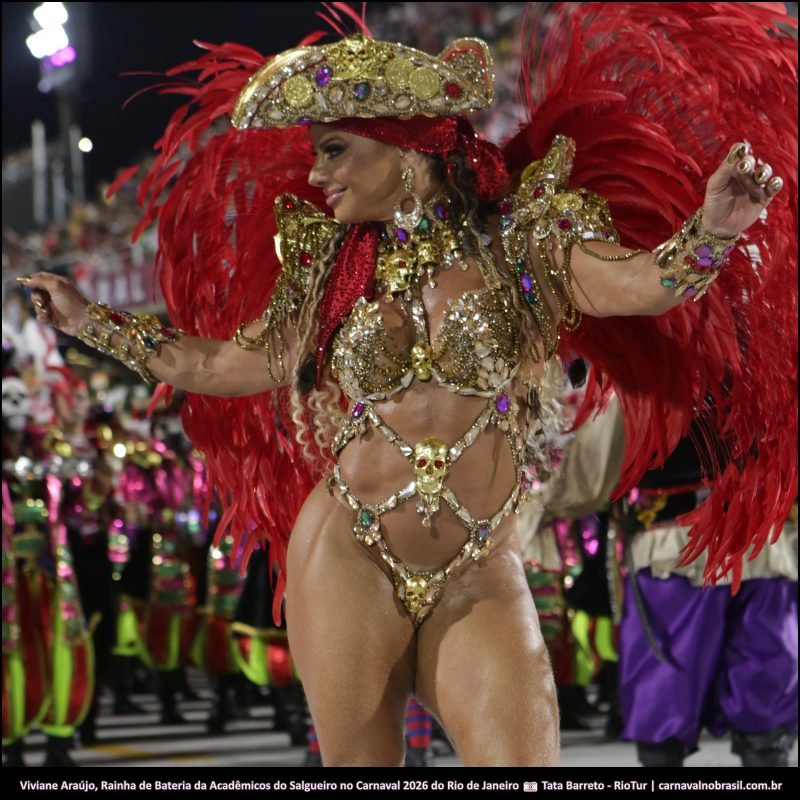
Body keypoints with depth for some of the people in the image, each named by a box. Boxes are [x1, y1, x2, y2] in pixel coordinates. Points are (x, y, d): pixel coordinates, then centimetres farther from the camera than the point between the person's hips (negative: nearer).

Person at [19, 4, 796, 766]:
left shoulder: (517, 235, 1)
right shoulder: (326, 262, 10)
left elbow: (641, 282, -14)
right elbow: (233, 363, 20)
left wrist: (710, 232, -34)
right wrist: (92, 321, 23)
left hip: (480, 575, -2)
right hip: (347, 560, 2)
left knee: (524, 760, -11)